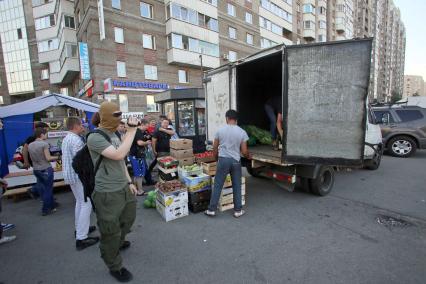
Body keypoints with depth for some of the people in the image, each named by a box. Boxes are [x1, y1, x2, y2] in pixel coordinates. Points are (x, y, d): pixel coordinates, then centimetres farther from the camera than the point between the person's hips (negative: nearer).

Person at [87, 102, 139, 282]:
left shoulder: (114, 135, 8)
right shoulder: (95, 138, -19)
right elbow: (119, 155, -33)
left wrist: (129, 182, 13)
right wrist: (132, 130, -27)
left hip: (123, 188, 9)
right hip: (108, 193, -9)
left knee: (128, 218, 27)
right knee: (110, 231, 9)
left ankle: (119, 242, 56)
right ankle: (115, 266, 32)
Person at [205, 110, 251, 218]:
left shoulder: (220, 130, -2)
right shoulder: (242, 132, -3)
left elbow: (215, 148, 3)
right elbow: (244, 151, -3)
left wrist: (217, 158, 21)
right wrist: (248, 156, 20)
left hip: (223, 159, 0)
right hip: (236, 161, 0)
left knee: (217, 185, 8)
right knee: (237, 186, 13)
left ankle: (211, 209, 17)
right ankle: (238, 210, 22)